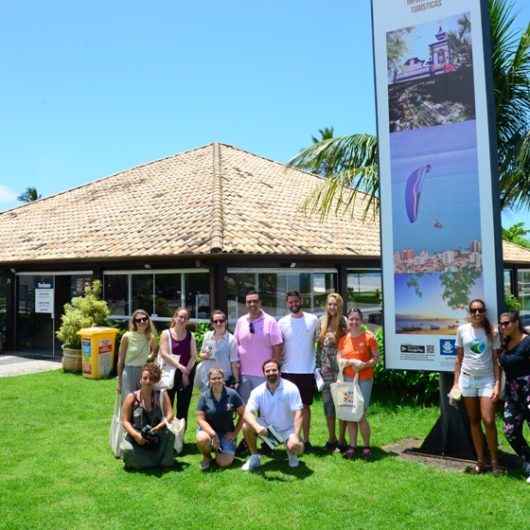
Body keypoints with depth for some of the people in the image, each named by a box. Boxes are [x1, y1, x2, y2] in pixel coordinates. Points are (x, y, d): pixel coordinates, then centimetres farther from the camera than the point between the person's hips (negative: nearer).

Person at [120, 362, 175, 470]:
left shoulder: (162, 395, -1)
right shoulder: (132, 397, -2)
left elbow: (169, 415, -9)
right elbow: (125, 421, -6)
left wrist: (158, 427, -27)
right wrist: (136, 435, -22)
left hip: (158, 440, -1)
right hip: (137, 438, 1)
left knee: (169, 433, -32)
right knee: (127, 449, -30)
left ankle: (164, 460, -4)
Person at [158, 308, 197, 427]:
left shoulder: (190, 335, 6)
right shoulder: (166, 334, -1)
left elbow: (194, 356, 0)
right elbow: (164, 354, -11)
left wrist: (186, 372, -12)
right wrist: (180, 367, -18)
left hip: (187, 375, 2)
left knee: (183, 409, 7)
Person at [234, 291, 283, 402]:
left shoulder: (270, 321, -5)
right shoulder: (241, 321, 7)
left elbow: (277, 348, -6)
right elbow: (235, 345, 12)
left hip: (263, 374, -4)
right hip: (243, 373, 4)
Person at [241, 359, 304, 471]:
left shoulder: (291, 388, -18)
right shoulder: (258, 391, -12)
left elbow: (298, 413, -21)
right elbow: (248, 413, -21)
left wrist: (296, 436, -33)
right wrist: (257, 426, -41)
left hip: (287, 429, -2)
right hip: (266, 427, 2)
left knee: (297, 447, -28)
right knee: (246, 426, -23)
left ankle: (292, 453, 12)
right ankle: (254, 457, 0)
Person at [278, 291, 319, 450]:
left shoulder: (313, 320, 0)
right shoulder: (282, 322, 1)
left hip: (307, 371, 0)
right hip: (288, 371, 1)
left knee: (305, 406, 8)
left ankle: (306, 440, 17)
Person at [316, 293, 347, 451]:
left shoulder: (344, 322, -5)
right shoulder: (322, 321, 7)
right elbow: (319, 345, 11)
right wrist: (318, 366, 7)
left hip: (340, 369, -4)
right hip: (325, 370, 4)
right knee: (327, 404, 10)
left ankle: (341, 440, 14)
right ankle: (331, 439, 22)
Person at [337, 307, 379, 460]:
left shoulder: (369, 336, -4)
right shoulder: (343, 339, 7)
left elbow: (376, 357, -3)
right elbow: (339, 359, 2)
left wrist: (364, 365, -20)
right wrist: (352, 362, -16)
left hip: (364, 380, -4)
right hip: (348, 379, 4)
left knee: (361, 415, -4)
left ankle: (366, 446, 14)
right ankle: (352, 445, 16)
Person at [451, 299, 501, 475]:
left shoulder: (492, 333, -1)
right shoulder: (462, 330, 2)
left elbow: (496, 361, 0)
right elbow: (459, 358, 7)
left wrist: (497, 384, -9)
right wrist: (456, 382, 5)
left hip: (486, 379, -2)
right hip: (467, 379, 2)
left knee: (488, 421, -8)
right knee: (474, 421, 8)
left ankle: (494, 460, 11)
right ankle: (481, 461, 18)